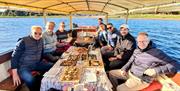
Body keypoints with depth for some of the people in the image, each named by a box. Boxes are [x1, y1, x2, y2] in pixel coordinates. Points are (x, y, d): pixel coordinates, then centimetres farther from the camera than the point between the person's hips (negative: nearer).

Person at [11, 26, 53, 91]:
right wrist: (15, 74, -16)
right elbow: (14, 57, -13)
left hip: (37, 64, 6)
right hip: (24, 66, -6)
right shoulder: (23, 41, -15)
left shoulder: (40, 40, 3)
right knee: (31, 80, -35)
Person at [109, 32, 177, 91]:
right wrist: (124, 69, -1)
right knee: (111, 73, 7)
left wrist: (156, 70, -29)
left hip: (141, 80, -7)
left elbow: (174, 64, -18)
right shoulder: (136, 50, 4)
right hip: (130, 73, 7)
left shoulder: (156, 52, -18)